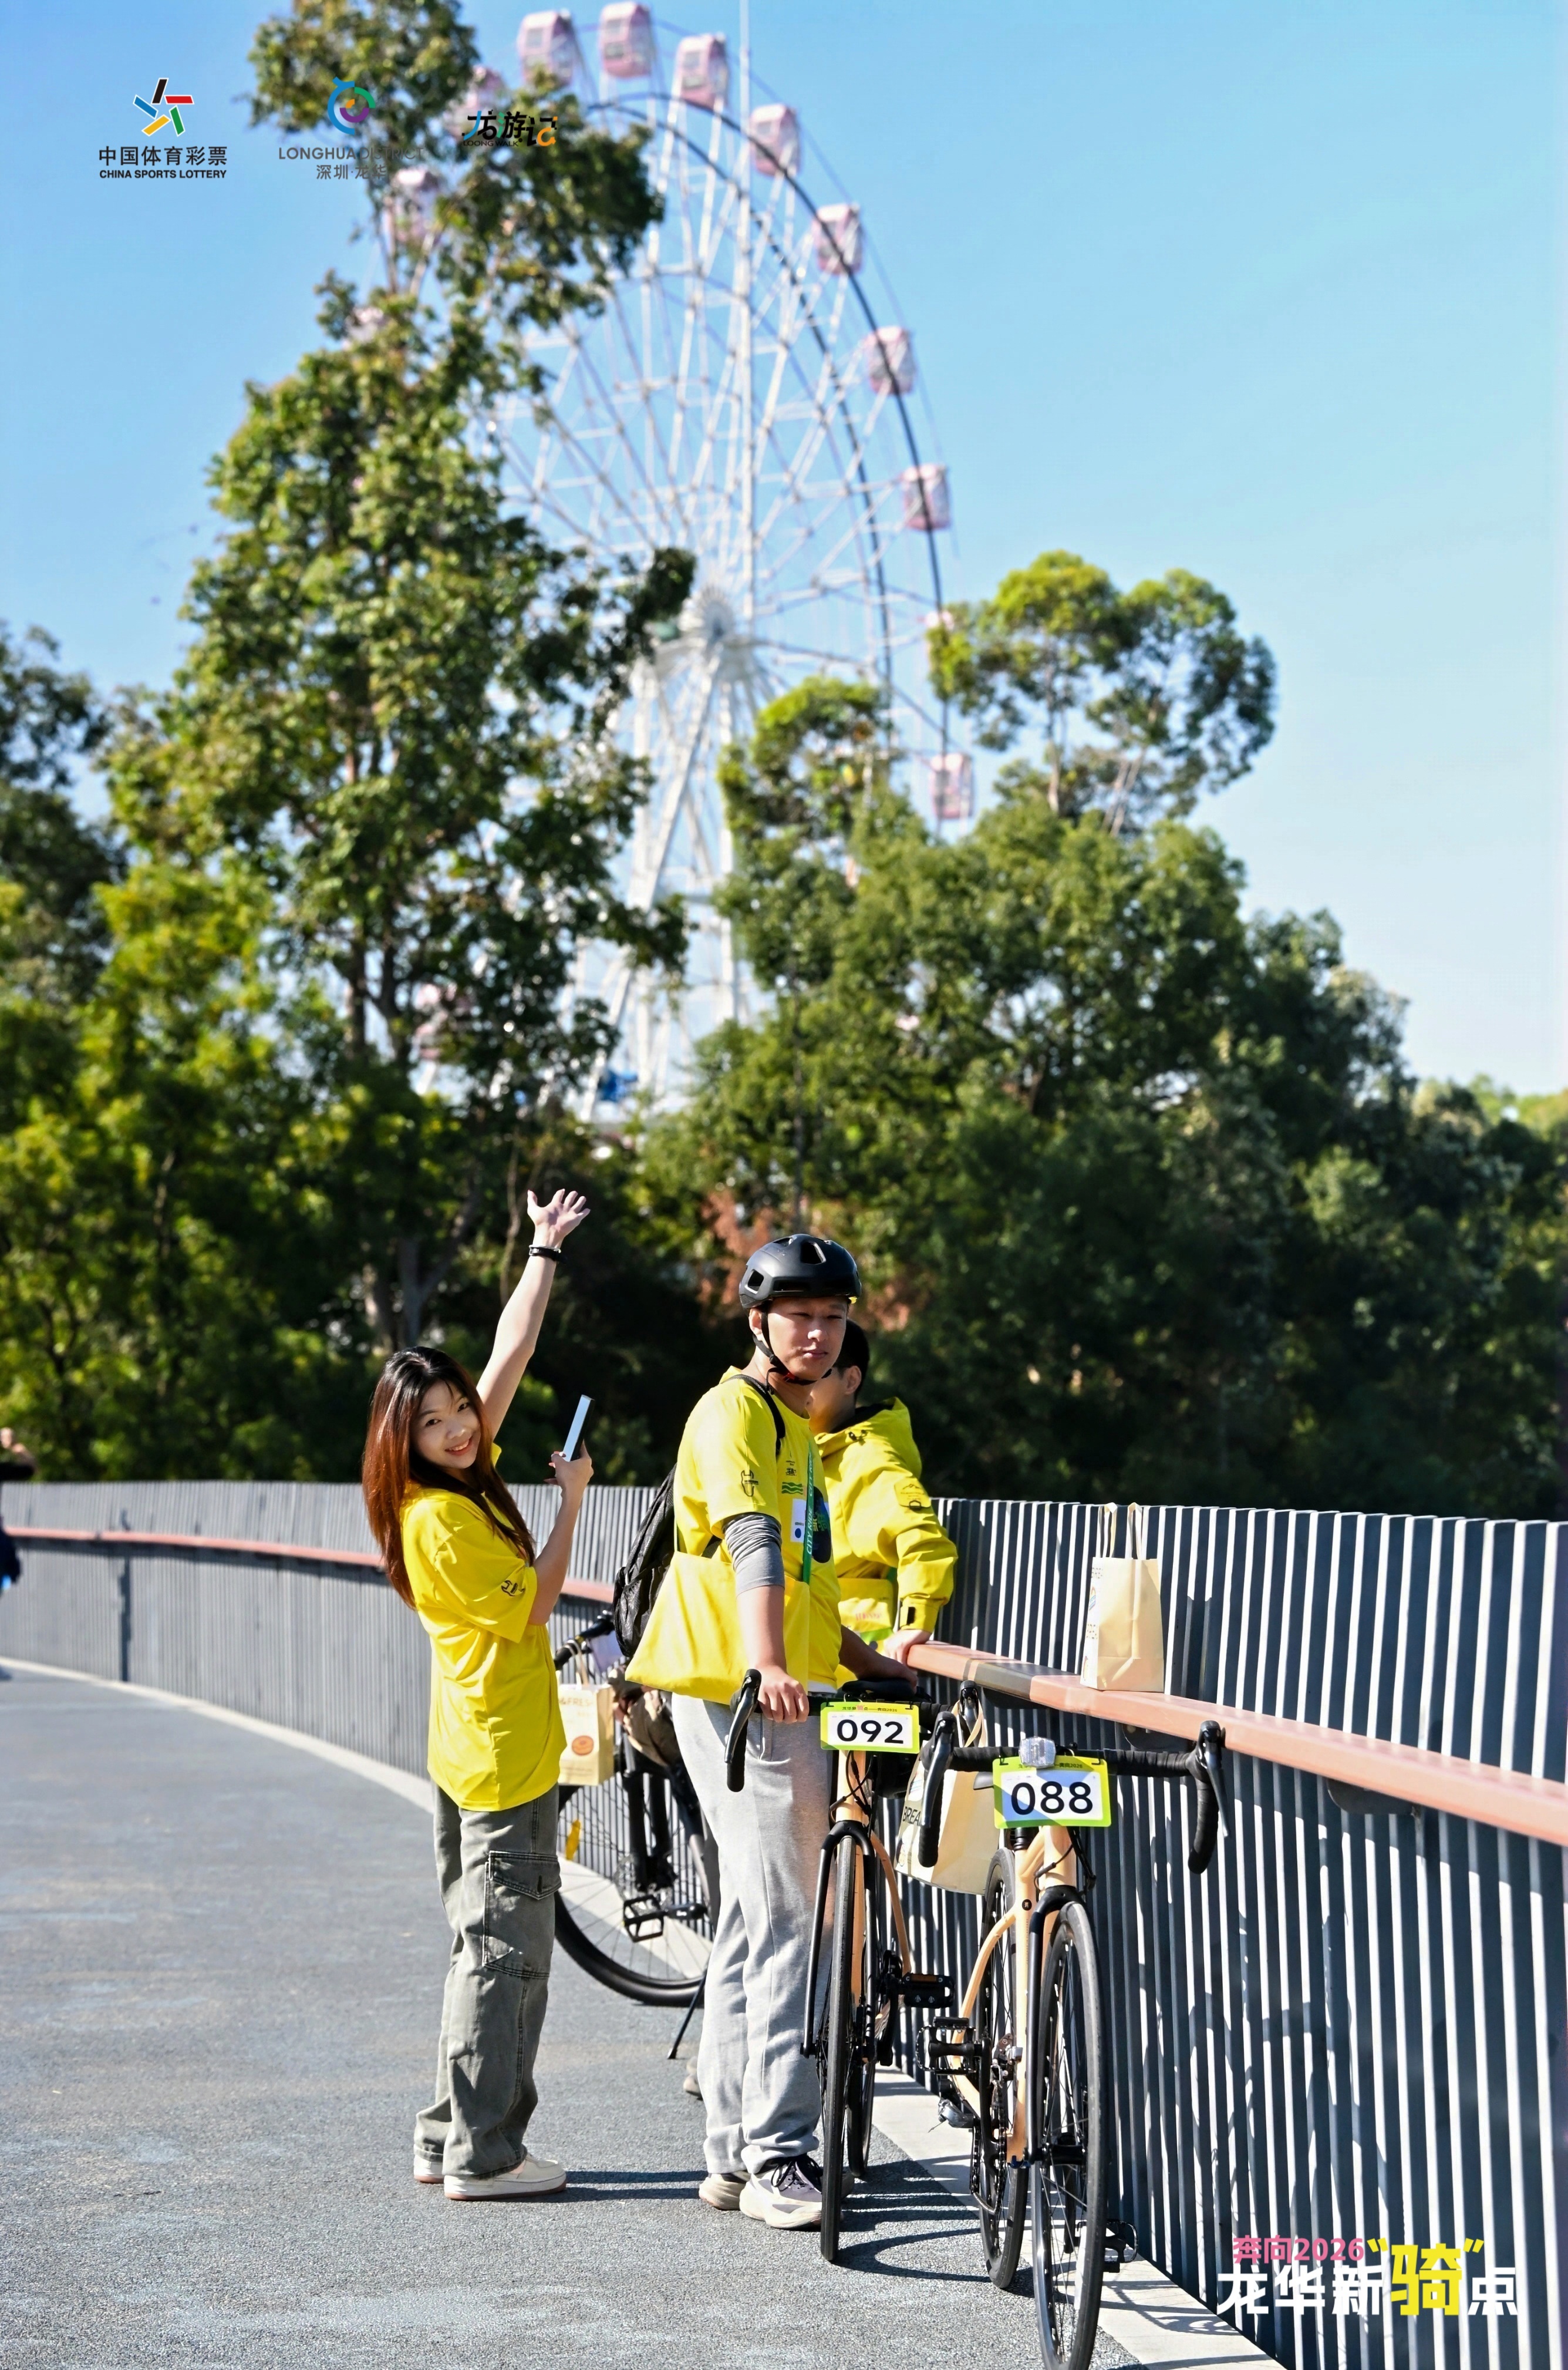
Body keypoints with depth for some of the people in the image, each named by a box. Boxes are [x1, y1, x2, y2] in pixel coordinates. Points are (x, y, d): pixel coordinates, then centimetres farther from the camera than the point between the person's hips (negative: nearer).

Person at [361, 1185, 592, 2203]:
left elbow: (513, 1351, 14)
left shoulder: (464, 1481, 8)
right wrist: (571, 1501, -6)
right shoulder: (442, 1516, -18)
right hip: (506, 1749, -10)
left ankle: (449, 2136, 21)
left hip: (475, 1750, 10)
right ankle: (483, 2154, 0)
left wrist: (548, 1252, 18)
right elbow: (531, 1606, -13)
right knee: (508, 1949, -5)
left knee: (486, 1946, 15)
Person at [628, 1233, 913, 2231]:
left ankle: (736, 2153, 17)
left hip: (784, 1697, 10)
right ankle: (778, 2155, -7)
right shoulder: (735, 1412, -11)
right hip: (743, 1696, -10)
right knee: (785, 1925, -10)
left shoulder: (795, 1421, 21)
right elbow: (752, 1546, -29)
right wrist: (766, 1666, -41)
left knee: (754, 1924, 12)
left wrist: (862, 1657, 22)